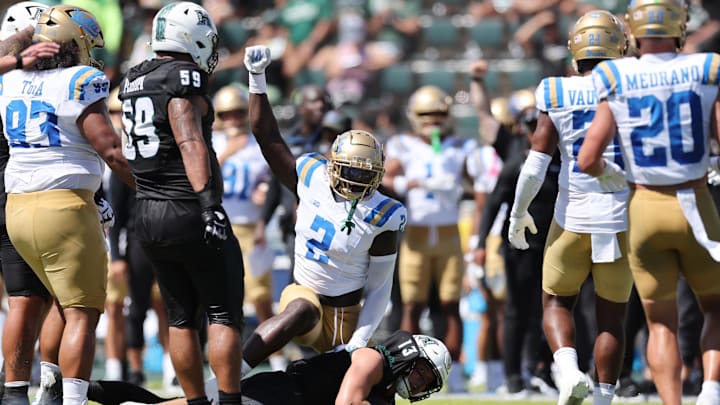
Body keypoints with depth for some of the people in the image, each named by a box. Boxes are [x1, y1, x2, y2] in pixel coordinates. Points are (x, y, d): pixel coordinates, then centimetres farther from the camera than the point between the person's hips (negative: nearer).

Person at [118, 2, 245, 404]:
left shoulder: (134, 81, 11)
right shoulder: (183, 79, -14)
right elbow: (191, 145, -24)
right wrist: (209, 203, -29)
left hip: (149, 216, 8)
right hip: (188, 212, -8)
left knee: (182, 319, 13)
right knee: (225, 315, -2)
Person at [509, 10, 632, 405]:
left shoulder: (557, 96, -5)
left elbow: (534, 167, -6)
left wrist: (518, 213, 9)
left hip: (573, 219, -1)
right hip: (623, 220, 1)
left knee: (556, 302, 17)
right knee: (611, 316, 13)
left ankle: (568, 369, -9)